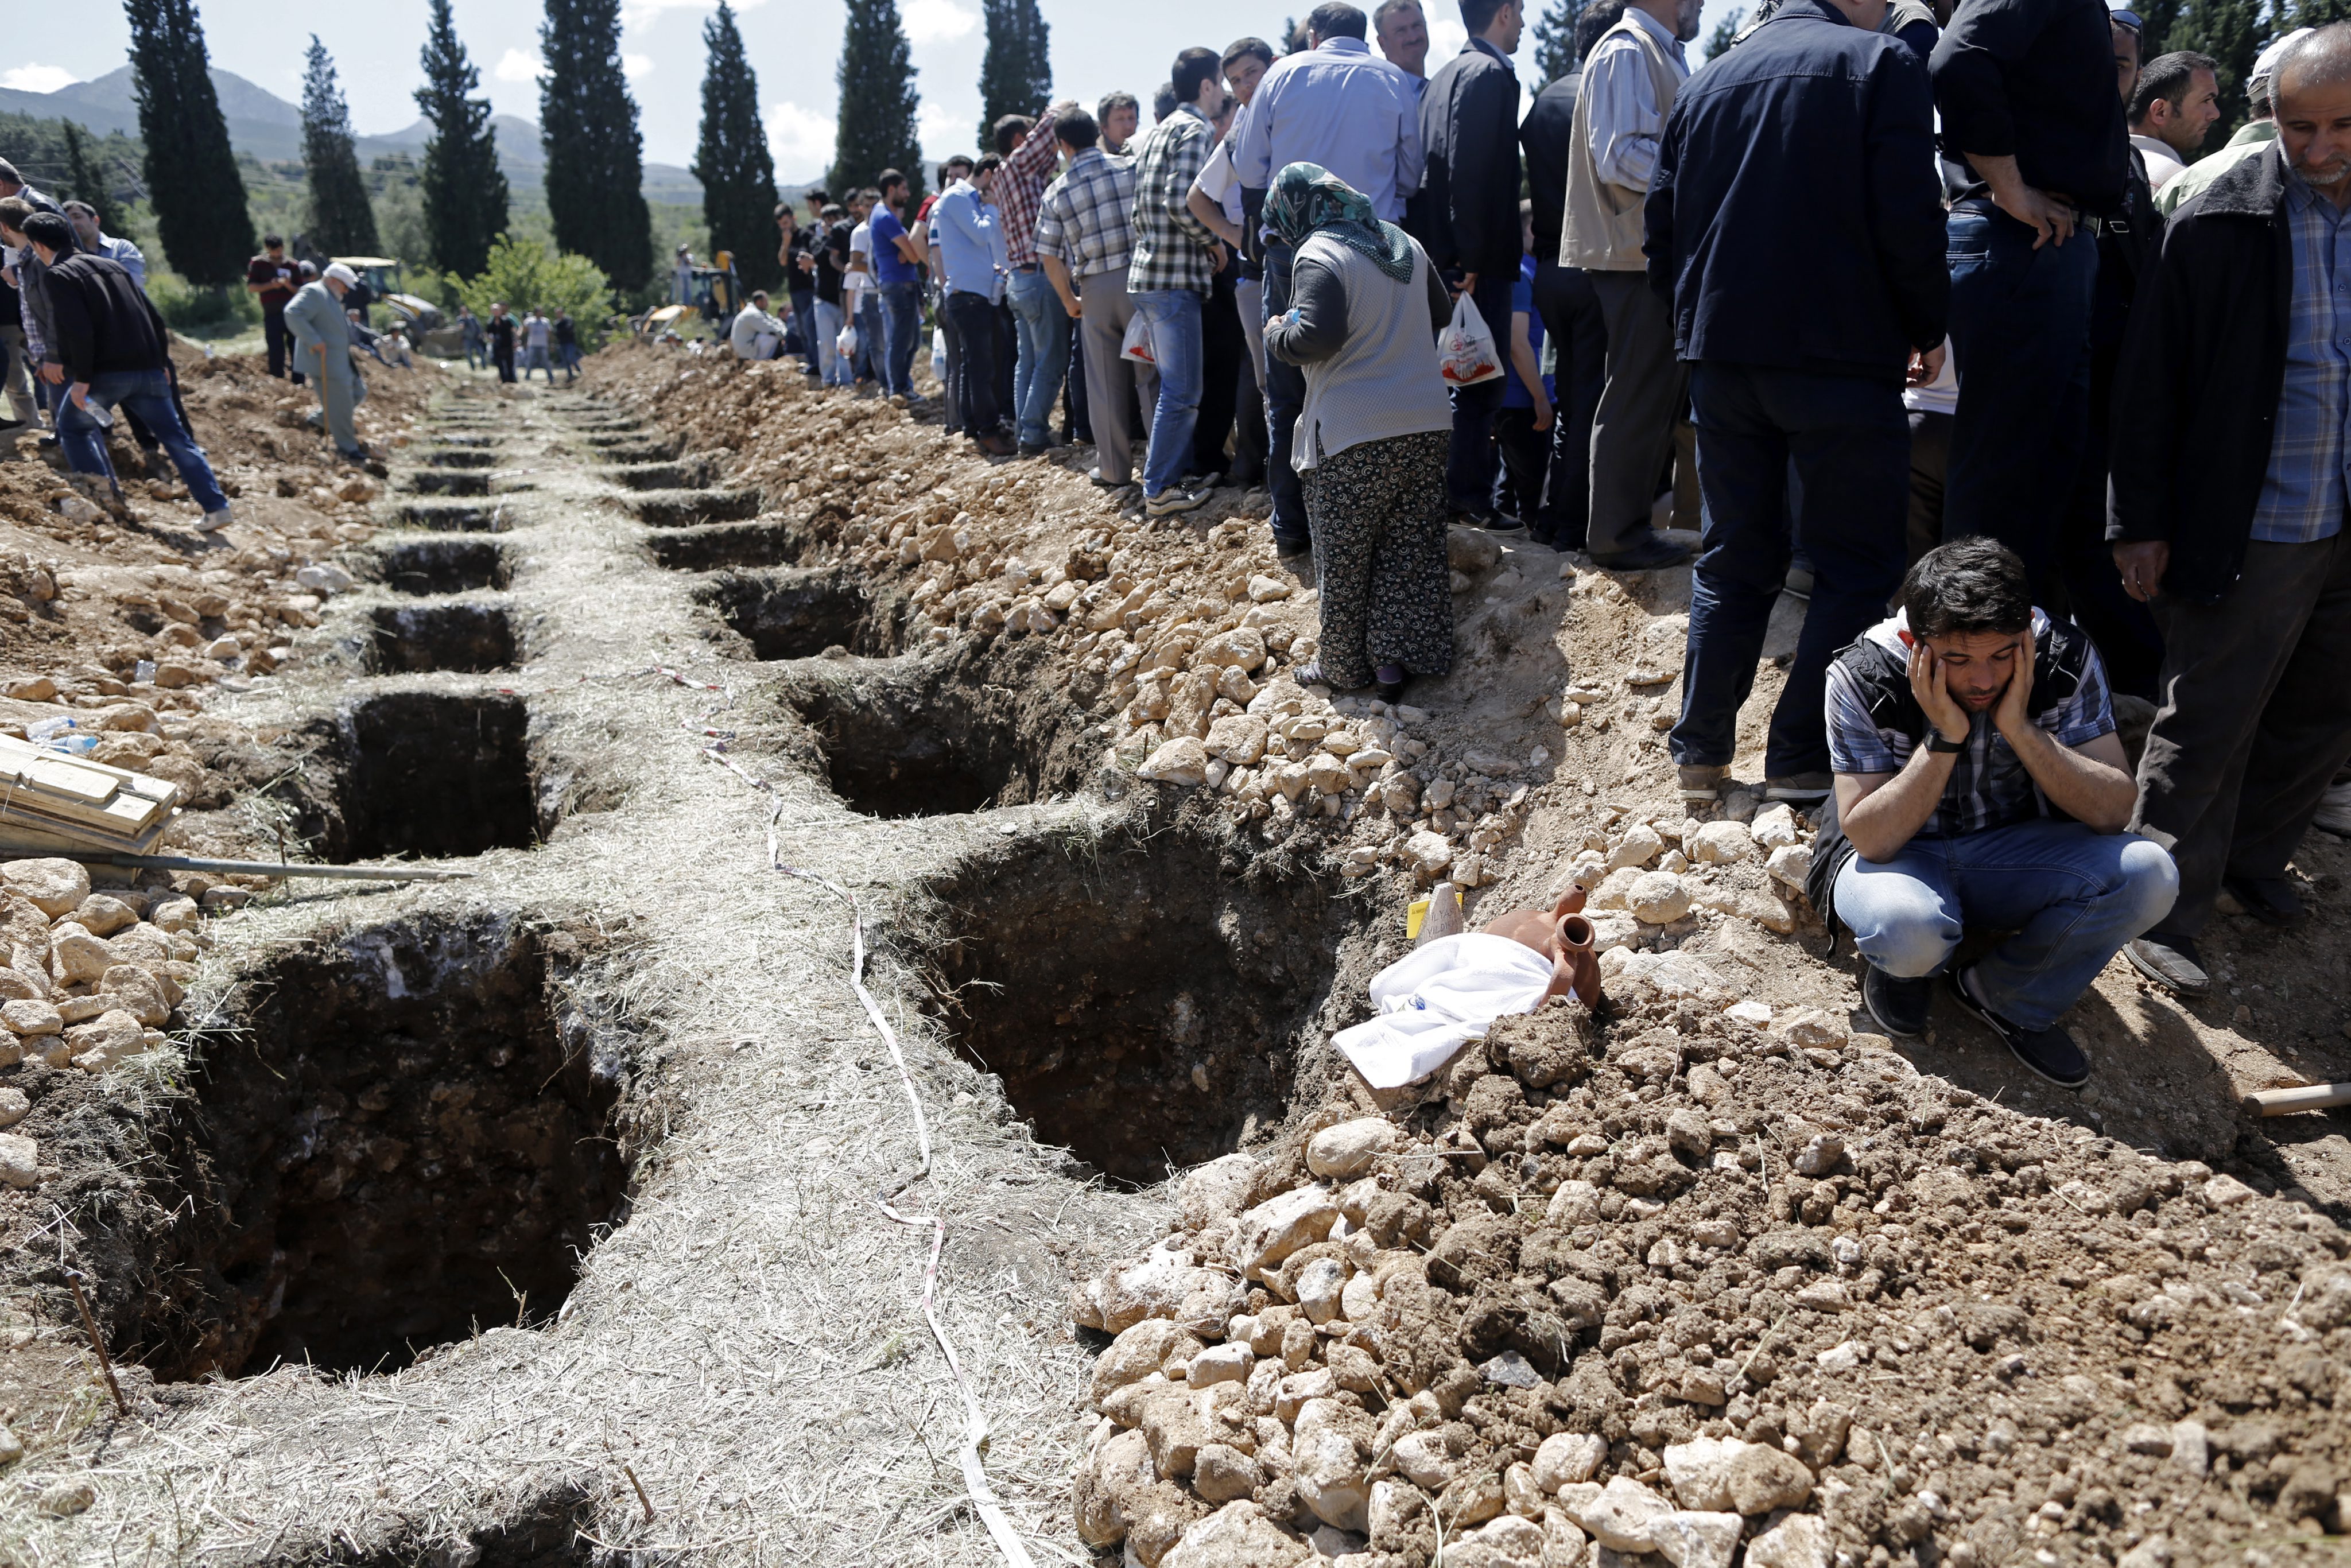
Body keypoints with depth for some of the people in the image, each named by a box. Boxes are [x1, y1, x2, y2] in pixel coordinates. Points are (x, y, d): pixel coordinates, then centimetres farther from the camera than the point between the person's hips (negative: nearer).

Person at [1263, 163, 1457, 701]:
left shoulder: (1318, 254, -10)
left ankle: (1344, 665, 16)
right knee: (1413, 546, 10)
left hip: (1356, 436, -7)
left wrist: (1278, 334, -4)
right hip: (1427, 422, 7)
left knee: (1343, 557, 6)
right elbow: (1441, 314, 26)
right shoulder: (1404, 244, 13)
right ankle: (1399, 656, 14)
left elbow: (1320, 336, -23)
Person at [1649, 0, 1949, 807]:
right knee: (1856, 566, 5)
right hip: (1841, 352, -5)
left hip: (1721, 351, 5)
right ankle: (1802, 756, 1)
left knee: (1734, 557, 14)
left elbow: (1662, 232, 12)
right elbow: (1908, 219, -11)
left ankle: (1700, 750, 12)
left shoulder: (1706, 81, 13)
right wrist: (1927, 329, 1)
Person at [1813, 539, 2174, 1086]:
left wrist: (2020, 728, -29)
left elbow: (2113, 812, -17)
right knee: (1910, 930, -38)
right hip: (1896, 855, -3)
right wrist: (1943, 738, -34)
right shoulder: (1864, 676, -24)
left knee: (2146, 874, -25)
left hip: (2011, 851, 4)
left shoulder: (2064, 657, -16)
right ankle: (1900, 965, 3)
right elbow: (1871, 839, -25)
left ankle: (2006, 996, 0)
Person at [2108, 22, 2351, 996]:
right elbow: (2152, 379, -8)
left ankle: (2252, 857, 37)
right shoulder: (2221, 222, -9)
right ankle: (2166, 912, 13)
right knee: (2208, 725, 1)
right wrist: (2140, 522, -10)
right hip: (2248, 529, -6)